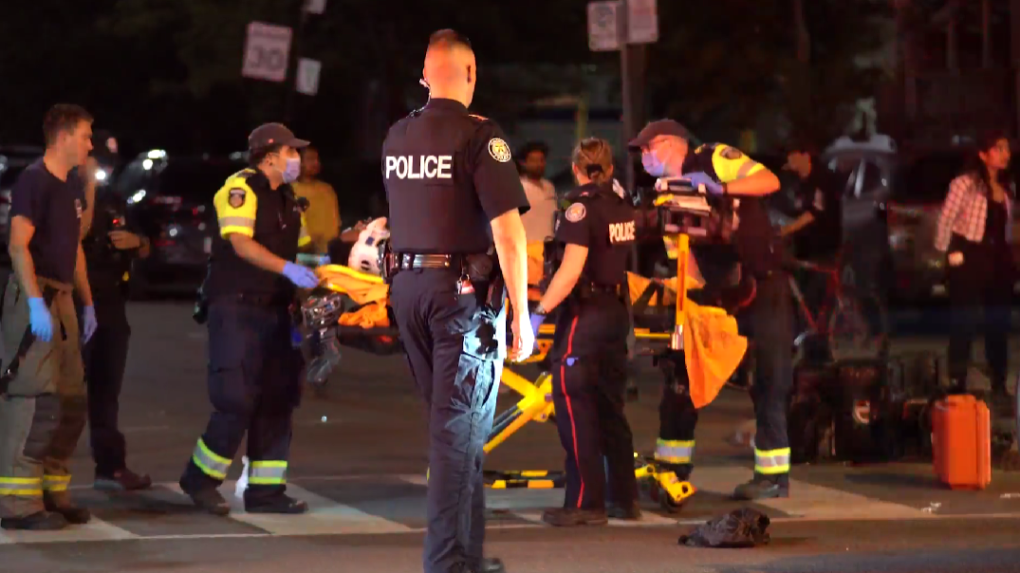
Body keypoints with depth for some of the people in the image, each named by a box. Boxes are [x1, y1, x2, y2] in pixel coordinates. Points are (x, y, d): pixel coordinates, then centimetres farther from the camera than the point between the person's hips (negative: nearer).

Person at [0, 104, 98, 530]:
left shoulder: (72, 185, 16)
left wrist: (87, 302, 23)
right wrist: (36, 303, -27)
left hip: (62, 296, 10)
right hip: (35, 295, -10)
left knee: (71, 402, 12)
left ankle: (52, 493, 19)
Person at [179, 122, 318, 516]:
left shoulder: (286, 200, 18)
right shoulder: (242, 188, -10)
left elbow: (302, 244, 24)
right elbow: (241, 244, -21)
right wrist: (287, 268, -30)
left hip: (272, 310, 9)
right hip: (236, 308, -9)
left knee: (276, 401, 6)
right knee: (237, 400, -12)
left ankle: (265, 491, 10)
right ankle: (200, 478, 3)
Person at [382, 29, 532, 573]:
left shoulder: (397, 137, 7)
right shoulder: (479, 135, -13)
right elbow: (506, 229, -16)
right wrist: (521, 313, -13)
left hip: (406, 286, 6)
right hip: (463, 290, -6)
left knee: (450, 420, 16)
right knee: (458, 427, -3)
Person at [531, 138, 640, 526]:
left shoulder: (582, 207, -14)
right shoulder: (623, 209, 9)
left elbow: (572, 269, -21)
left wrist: (539, 312, -21)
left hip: (585, 315, -8)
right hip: (617, 313, 8)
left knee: (574, 407, -5)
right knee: (610, 407, 14)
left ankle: (586, 504, -7)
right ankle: (625, 498, 18)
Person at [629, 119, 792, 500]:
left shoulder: (713, 160, -6)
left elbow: (770, 182, -17)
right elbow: (688, 264, 11)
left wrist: (720, 187, -27)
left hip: (763, 289, -7)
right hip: (719, 295, 7)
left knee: (769, 380, -6)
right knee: (682, 371, 3)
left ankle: (774, 474, 1)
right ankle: (673, 466, 12)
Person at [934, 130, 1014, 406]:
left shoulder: (1008, 189, 11)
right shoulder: (965, 184, -9)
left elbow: (1008, 225, 16)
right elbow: (946, 220, -9)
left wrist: (1010, 258, 10)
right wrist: (949, 253, -10)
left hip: (999, 260, 6)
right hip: (969, 259, -6)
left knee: (998, 323, 7)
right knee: (965, 323, -4)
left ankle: (999, 386, 14)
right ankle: (957, 385, 1)